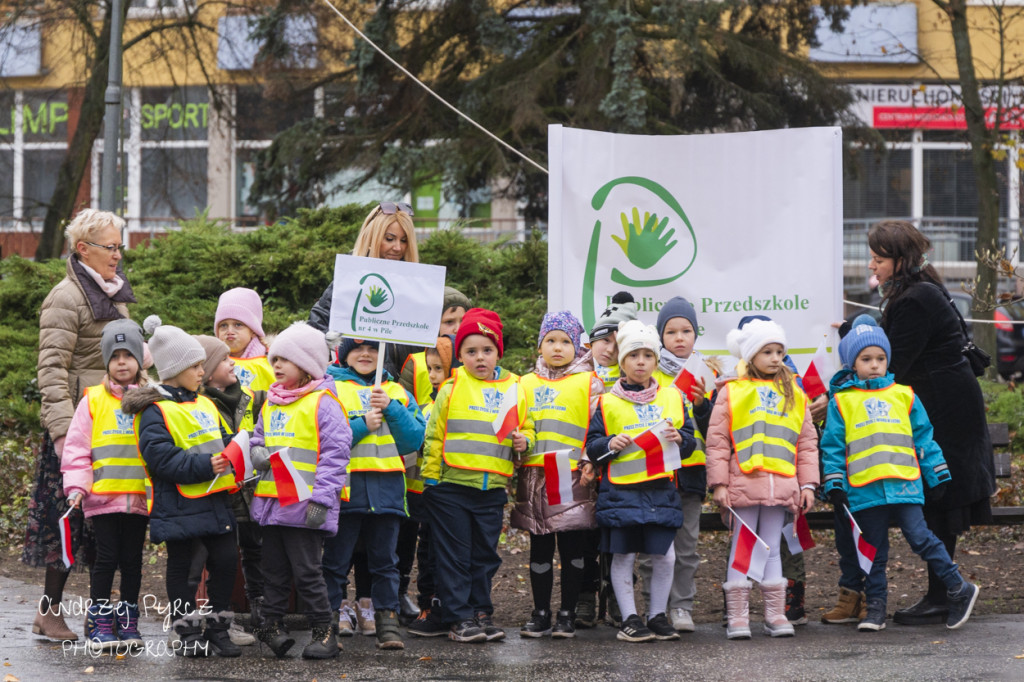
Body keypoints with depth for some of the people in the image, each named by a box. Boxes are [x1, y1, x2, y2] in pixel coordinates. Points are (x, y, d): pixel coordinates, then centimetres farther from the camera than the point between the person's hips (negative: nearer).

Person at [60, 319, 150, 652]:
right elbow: (77, 448, 2)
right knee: (106, 557, -1)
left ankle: (128, 621, 17)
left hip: (140, 496, 2)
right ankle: (99, 622, 8)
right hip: (103, 496, -2)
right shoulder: (93, 401, 2)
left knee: (132, 559, 8)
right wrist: (76, 487, -8)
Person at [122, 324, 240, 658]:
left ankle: (218, 627, 16)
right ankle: (189, 633, 10)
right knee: (181, 565, 3)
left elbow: (222, 440, 23)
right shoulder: (157, 411, -11)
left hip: (214, 500, 7)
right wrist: (204, 465, -25)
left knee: (226, 558, 4)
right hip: (179, 503, -7)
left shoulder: (205, 405, 15)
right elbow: (161, 457, -20)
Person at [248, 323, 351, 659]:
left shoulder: (323, 403, -7)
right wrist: (258, 455, 0)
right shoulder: (271, 403, 16)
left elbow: (335, 454, -11)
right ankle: (271, 623, 20)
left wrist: (322, 499, -17)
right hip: (271, 501, 7)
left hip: (304, 505, -7)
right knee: (274, 568, 12)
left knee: (307, 570, -4)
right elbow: (258, 440, 26)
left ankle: (323, 631, 4)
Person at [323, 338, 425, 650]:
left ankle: (387, 621, 8)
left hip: (387, 488, 3)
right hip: (345, 486, -3)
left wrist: (391, 410, -7)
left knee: (385, 560, 5)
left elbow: (414, 440, 5)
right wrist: (362, 425, -13)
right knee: (336, 560, 0)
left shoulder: (397, 393, 14)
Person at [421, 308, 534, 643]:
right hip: (451, 486, -3)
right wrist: (430, 478, -2)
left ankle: (481, 612, 20)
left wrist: (523, 441, -5)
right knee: (454, 556, 0)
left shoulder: (514, 390, 7)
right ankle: (458, 618, 4)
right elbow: (433, 436, 1)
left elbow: (527, 427, 18)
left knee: (485, 554, 10)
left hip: (492, 489, 3)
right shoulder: (451, 389, -1)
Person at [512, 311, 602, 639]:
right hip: (534, 475, 4)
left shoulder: (588, 382, 4)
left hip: (573, 477, -4)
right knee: (540, 548, 7)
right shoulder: (526, 384, 15)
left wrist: (590, 461, -12)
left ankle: (568, 614, 7)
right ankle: (540, 614, 13)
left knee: (572, 548, 0)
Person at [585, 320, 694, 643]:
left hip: (661, 489, 2)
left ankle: (658, 616, 15)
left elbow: (690, 441, 14)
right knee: (623, 556, 1)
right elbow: (591, 447, 4)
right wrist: (610, 445, -15)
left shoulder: (672, 398, 10)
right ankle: (630, 619, 7)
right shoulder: (608, 402, 2)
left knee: (664, 556, 2)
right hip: (620, 490, -2)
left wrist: (679, 439, -8)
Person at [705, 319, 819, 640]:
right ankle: (737, 616, 2)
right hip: (742, 484, -3)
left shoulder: (794, 395, 14)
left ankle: (776, 614, 12)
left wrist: (807, 484, 9)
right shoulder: (731, 392, 3)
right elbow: (717, 441, 1)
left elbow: (807, 442, 15)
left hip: (781, 486, 3)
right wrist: (719, 484, -6)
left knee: (772, 548, 9)